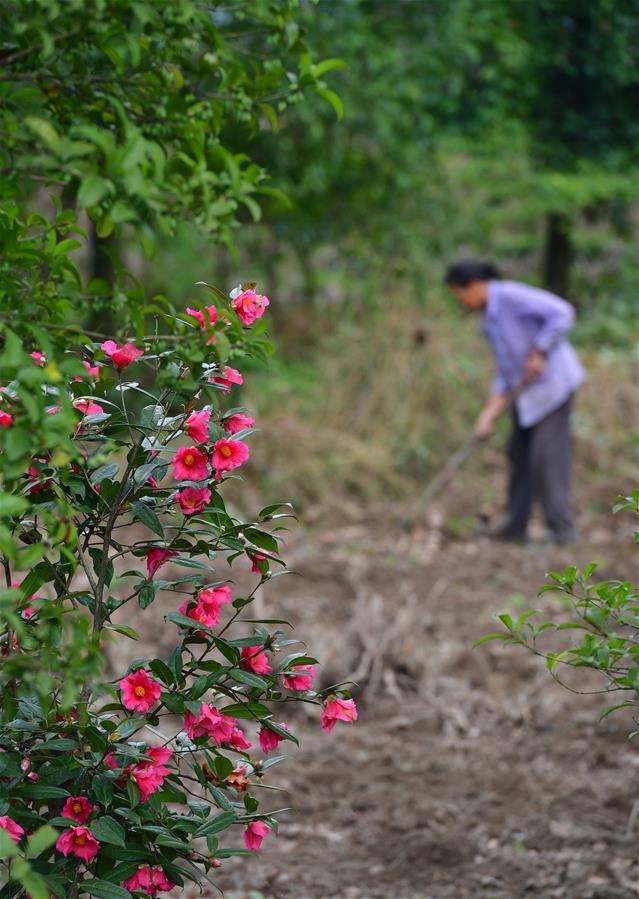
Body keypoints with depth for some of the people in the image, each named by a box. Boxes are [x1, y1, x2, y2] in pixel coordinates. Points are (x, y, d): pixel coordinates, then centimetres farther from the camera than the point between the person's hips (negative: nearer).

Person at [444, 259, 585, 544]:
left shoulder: (511, 295, -15)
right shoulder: (490, 317, 13)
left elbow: (562, 312, -23)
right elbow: (504, 370, 12)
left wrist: (538, 354, -20)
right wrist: (490, 413, 4)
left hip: (553, 383, -10)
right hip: (528, 391, 10)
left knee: (547, 457, -11)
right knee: (520, 455, 11)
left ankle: (562, 531, -7)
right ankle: (516, 526, 19)